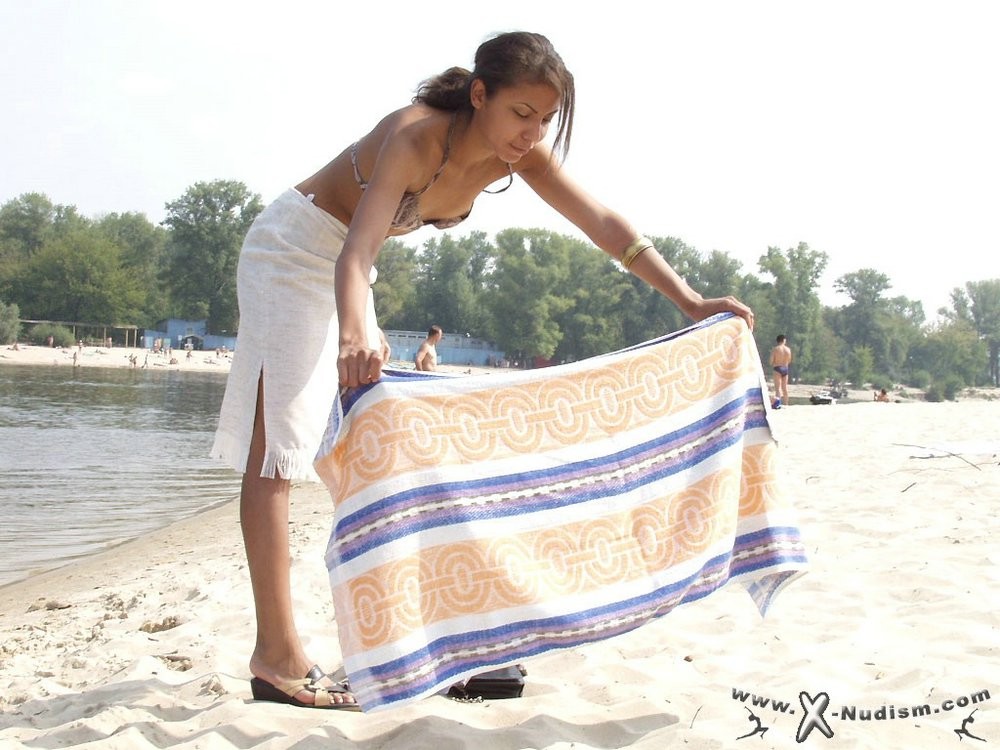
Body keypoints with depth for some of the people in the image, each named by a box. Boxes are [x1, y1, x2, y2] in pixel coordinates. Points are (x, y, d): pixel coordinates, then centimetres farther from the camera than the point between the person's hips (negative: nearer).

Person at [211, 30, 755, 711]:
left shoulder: (520, 154, -12)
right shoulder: (415, 137, -33)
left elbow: (606, 226, -11)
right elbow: (354, 253, -46)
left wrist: (692, 303, -19)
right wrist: (357, 333, -66)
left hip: (347, 265, 8)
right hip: (294, 249, -8)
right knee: (278, 444, -12)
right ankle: (277, 656, -15)